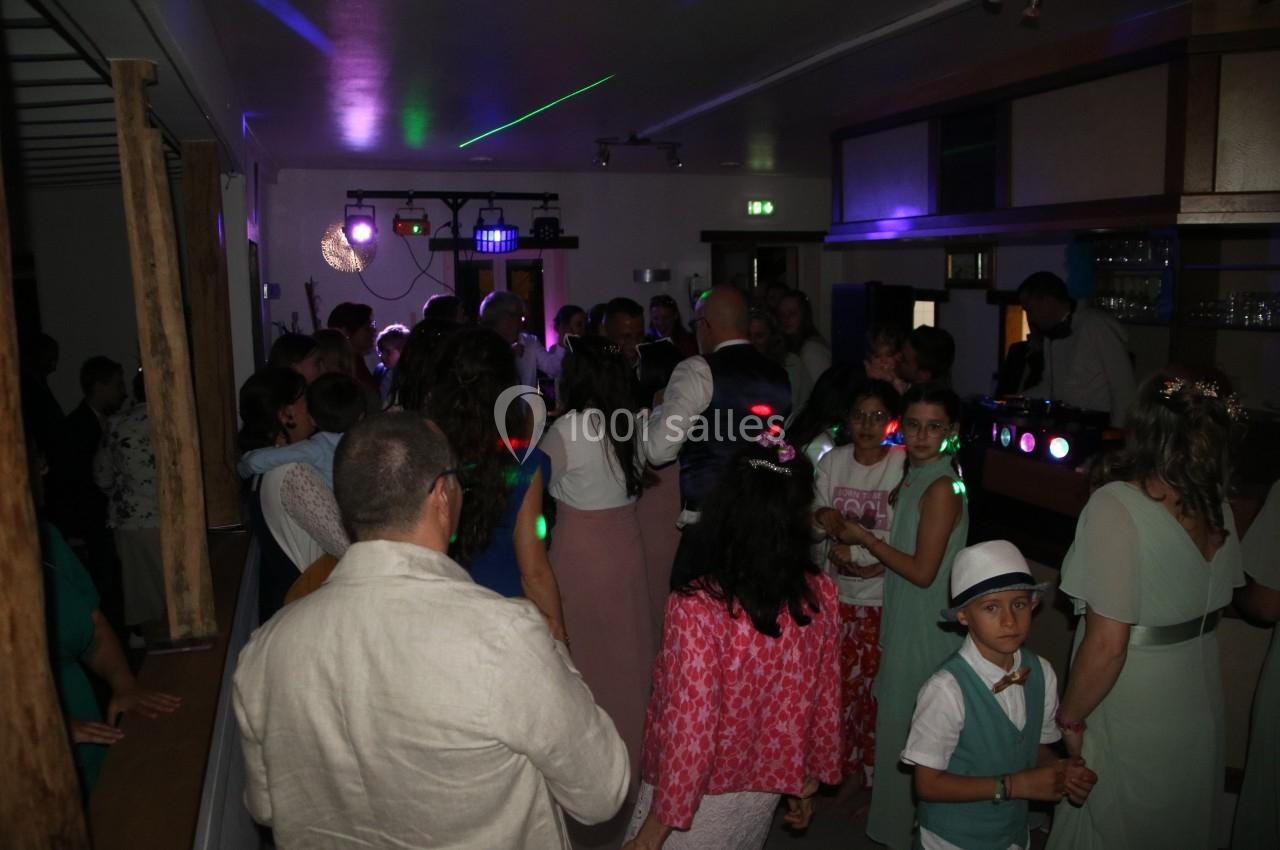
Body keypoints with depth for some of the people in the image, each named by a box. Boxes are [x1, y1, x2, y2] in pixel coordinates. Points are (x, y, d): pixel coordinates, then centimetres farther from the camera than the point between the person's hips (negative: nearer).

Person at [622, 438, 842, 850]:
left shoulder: (697, 607, -29)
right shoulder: (820, 593, -13)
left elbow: (689, 728, -23)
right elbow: (824, 700, -3)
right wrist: (807, 778, 13)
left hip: (701, 796, -4)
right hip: (765, 786, 5)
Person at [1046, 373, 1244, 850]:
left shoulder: (1117, 505, -25)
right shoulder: (1214, 505, -4)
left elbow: (1107, 645, -26)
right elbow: (1211, 608, 9)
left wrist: (1069, 719, -14)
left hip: (1131, 726, -6)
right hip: (1200, 708, 6)